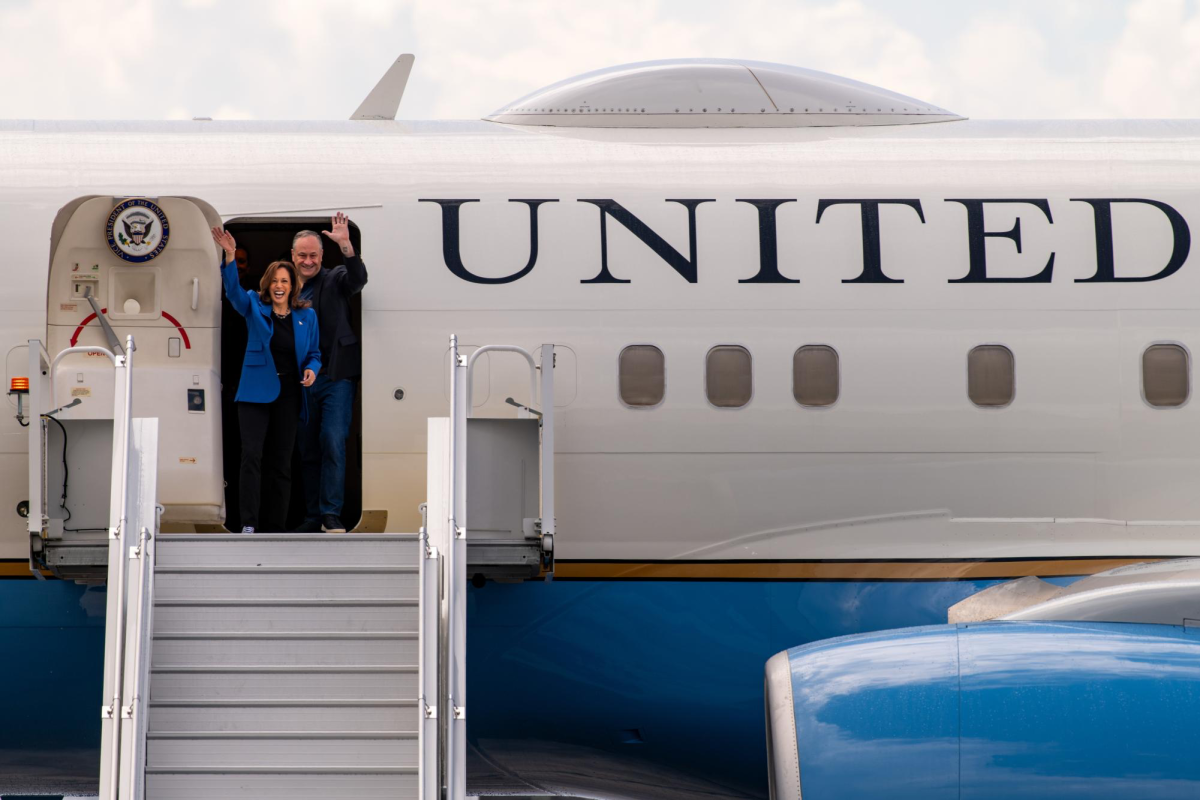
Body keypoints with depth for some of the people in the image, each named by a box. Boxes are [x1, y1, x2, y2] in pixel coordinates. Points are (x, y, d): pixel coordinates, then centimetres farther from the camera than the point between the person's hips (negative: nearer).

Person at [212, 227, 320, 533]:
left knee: (281, 462, 8)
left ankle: (274, 526, 14)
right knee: (251, 455, -14)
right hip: (256, 391, -2)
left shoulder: (306, 315, 6)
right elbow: (233, 289, -16)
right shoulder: (254, 306, 2)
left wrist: (312, 369, -10)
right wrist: (229, 256, -32)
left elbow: (314, 353, 13)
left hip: (288, 396, 2)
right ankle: (249, 524, -16)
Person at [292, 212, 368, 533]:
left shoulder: (334, 281, 2)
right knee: (307, 449, 8)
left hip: (336, 377, -4)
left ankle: (331, 514, -8)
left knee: (333, 443, -11)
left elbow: (358, 278, -21)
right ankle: (313, 515, 16)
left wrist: (345, 245, -33)